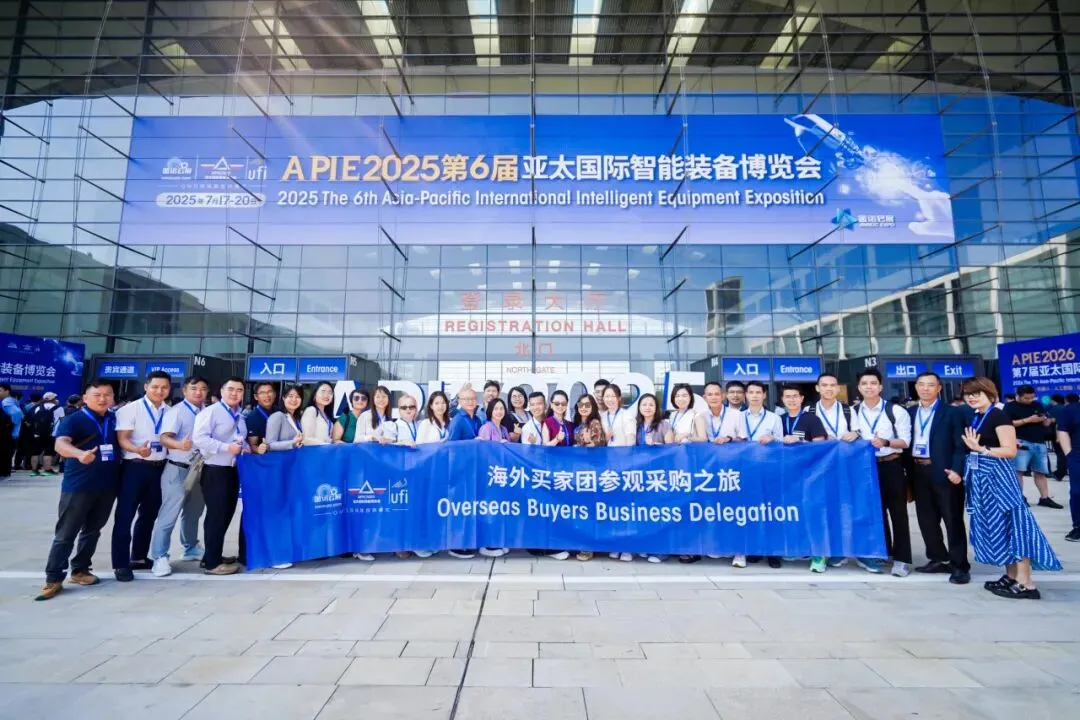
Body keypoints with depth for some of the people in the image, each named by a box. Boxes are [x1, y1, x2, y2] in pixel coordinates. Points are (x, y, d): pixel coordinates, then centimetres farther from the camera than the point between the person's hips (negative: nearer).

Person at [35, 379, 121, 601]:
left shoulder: (115, 420, 7)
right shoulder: (73, 420, -8)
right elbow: (61, 444, -25)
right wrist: (80, 454, -44)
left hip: (108, 485, 5)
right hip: (78, 486, -5)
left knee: (92, 531, 15)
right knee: (66, 534, 1)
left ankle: (80, 570, 28)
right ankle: (53, 579, 10)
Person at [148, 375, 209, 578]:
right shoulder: (176, 411, -13)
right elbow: (164, 438, -24)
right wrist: (179, 445, -44)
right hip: (178, 470, -6)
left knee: (193, 513, 19)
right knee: (169, 515, -4)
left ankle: (191, 549, 34)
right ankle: (159, 558, 6)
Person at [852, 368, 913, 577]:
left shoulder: (896, 411, -6)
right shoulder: (854, 413, 6)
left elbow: (905, 441, -9)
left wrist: (885, 442, -25)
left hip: (892, 466, -3)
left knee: (898, 512, 3)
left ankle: (902, 558, 13)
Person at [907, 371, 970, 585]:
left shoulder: (952, 413, -3)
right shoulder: (910, 413, 11)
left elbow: (960, 445, -8)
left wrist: (957, 470, -20)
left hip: (944, 473, -5)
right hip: (919, 473, 5)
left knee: (953, 520, 3)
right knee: (926, 519, 12)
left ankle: (959, 565, 12)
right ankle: (938, 559, 26)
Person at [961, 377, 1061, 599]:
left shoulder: (999, 416, -11)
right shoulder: (974, 419, 12)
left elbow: (1010, 450, -18)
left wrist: (980, 449, -24)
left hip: (997, 475, -9)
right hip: (980, 478, 9)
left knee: (1009, 523, -4)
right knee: (995, 524, 13)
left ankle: (1026, 584, 3)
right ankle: (1011, 576, 22)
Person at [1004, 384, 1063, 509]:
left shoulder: (1037, 406, 14)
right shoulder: (1010, 407, -4)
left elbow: (1045, 424, 17)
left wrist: (1048, 420, -7)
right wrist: (1028, 420, -16)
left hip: (1039, 443, 6)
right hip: (1022, 442, -6)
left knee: (1041, 472, 12)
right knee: (1018, 470, -7)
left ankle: (1045, 498, 19)